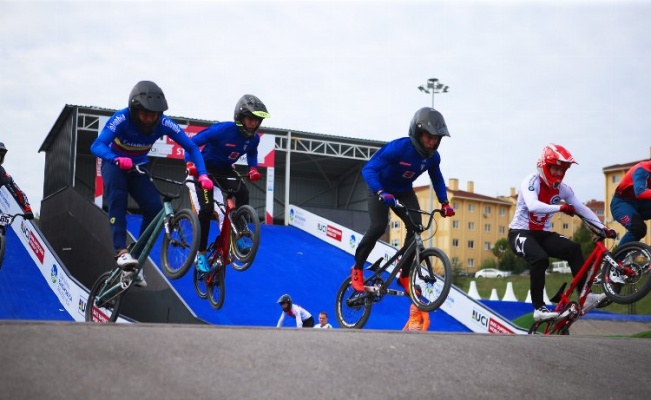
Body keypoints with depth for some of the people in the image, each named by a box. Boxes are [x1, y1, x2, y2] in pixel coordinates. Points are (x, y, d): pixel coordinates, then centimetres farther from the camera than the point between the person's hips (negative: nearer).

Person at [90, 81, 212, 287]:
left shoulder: (163, 123, -25)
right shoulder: (122, 118, -32)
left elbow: (192, 147, -23)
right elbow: (96, 146, -44)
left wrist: (202, 174, -39)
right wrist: (117, 160, -64)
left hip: (138, 167, 3)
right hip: (114, 164, -3)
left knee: (155, 207, -18)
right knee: (118, 199, -33)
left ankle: (137, 258, -7)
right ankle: (121, 252, -38)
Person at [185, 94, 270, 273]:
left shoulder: (254, 138, -12)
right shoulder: (223, 129, -28)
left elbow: (252, 154, 12)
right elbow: (192, 143, -24)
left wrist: (253, 169, -6)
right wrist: (190, 163, -38)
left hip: (225, 170, 4)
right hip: (205, 168, -4)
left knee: (242, 192, -26)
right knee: (206, 209, -17)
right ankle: (200, 254, -5)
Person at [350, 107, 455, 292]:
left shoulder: (433, 157, -15)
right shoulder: (398, 147, -33)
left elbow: (437, 179, 7)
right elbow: (368, 169, -36)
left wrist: (445, 203, -5)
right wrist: (381, 193, -51)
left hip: (404, 192, 5)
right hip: (381, 189, -5)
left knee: (416, 227, -15)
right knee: (378, 226, -26)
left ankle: (404, 276, 1)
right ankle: (357, 268, -4)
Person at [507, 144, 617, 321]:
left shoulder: (563, 188, 1)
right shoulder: (531, 181, -17)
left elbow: (582, 209, 0)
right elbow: (533, 206, -35)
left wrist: (603, 228, -11)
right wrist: (561, 207, -44)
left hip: (542, 233, 6)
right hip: (520, 232, -6)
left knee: (574, 249, -17)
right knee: (540, 259, -32)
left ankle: (585, 296, -14)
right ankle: (539, 309, -24)